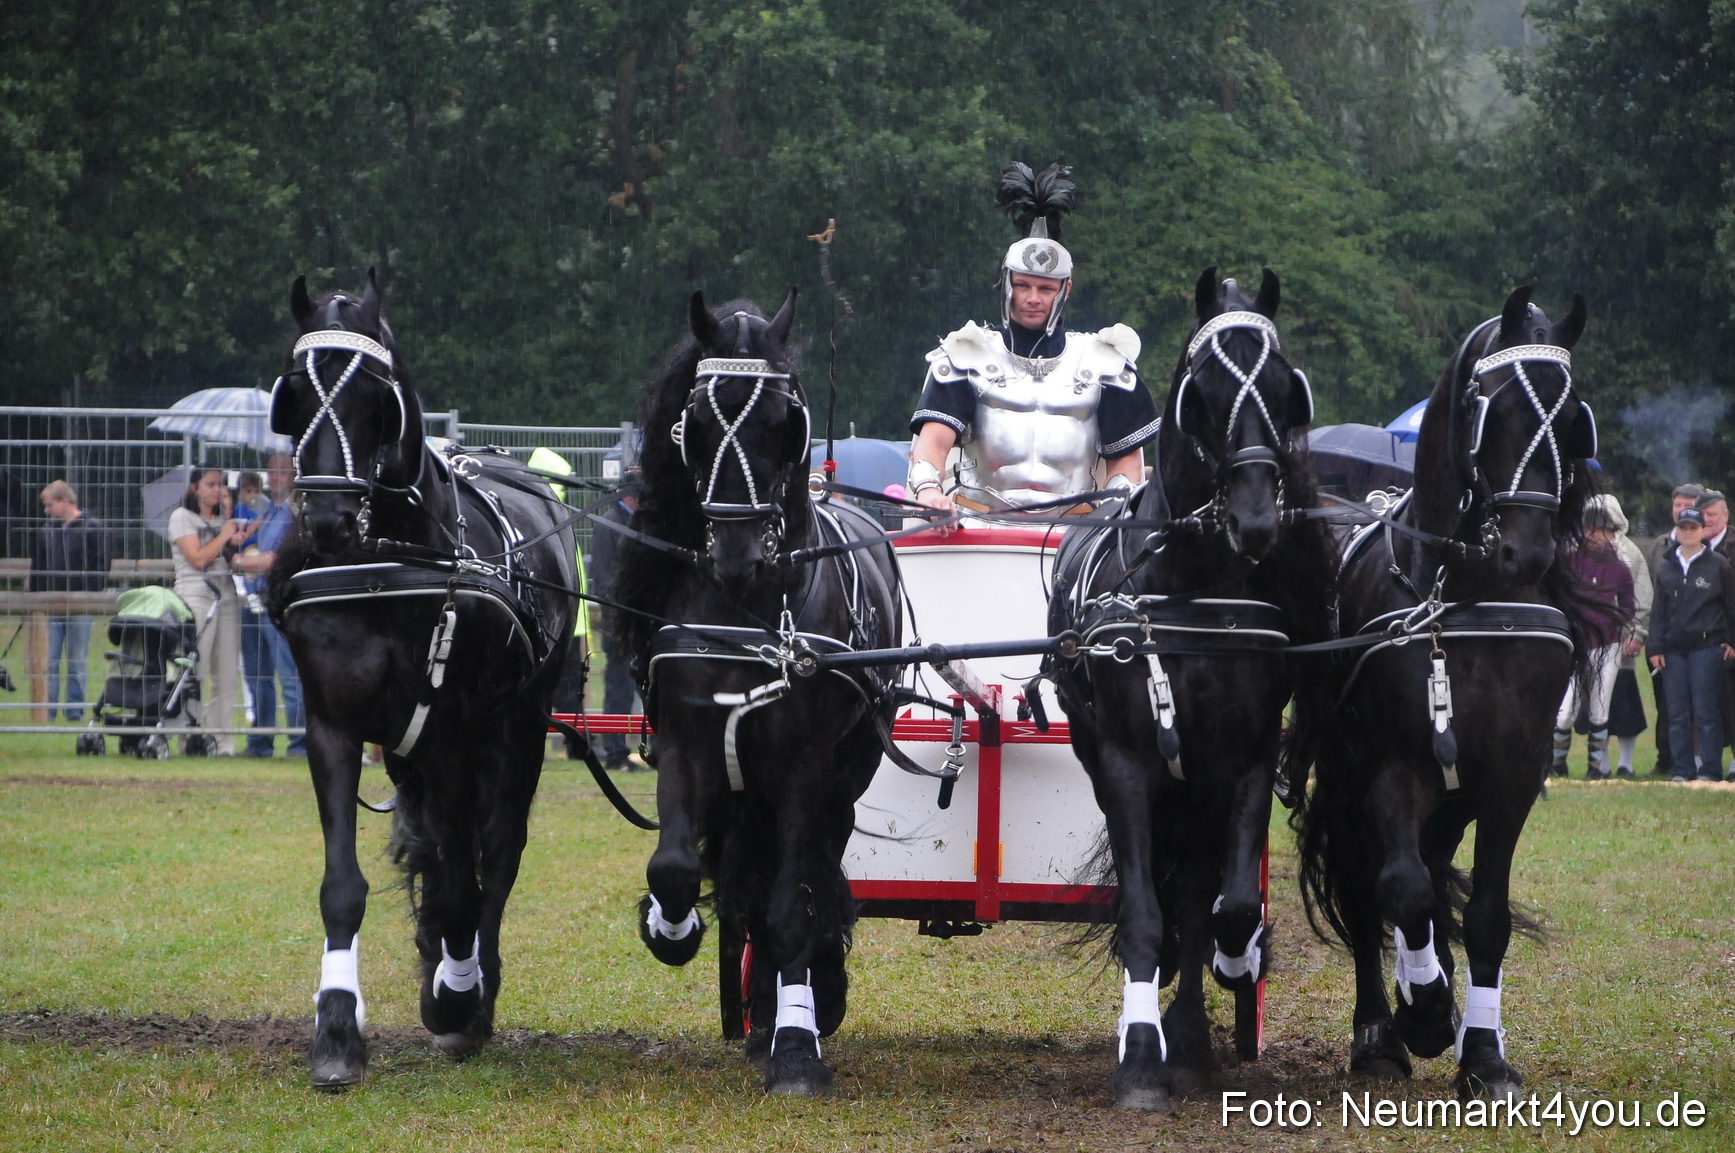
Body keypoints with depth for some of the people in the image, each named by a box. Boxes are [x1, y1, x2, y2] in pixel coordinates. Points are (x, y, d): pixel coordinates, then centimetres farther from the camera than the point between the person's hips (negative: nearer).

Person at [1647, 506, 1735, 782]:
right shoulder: (1665, 568, 13)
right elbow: (1658, 611, 12)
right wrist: (1655, 648, 5)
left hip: (1706, 646, -4)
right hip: (1673, 649, 4)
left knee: (1706, 710, -5)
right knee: (1677, 713, 3)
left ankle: (1710, 769, -2)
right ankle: (1682, 769, 7)